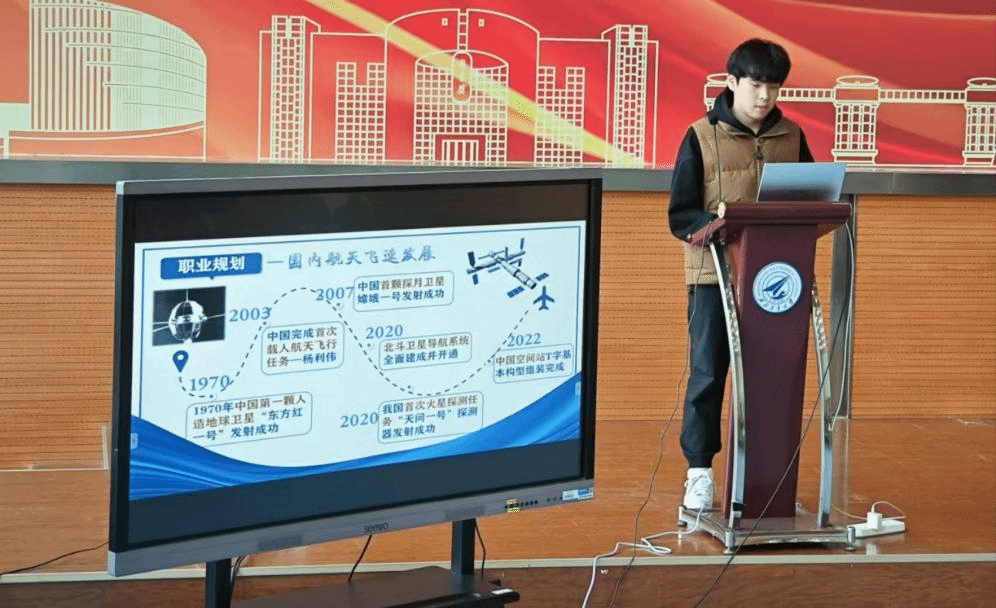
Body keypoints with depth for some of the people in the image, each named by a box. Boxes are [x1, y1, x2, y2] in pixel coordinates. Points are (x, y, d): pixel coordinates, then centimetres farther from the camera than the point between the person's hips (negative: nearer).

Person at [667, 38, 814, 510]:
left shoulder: (791, 137, 7)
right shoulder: (702, 137, -3)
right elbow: (680, 216, -4)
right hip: (715, 274, -3)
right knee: (707, 373, 1)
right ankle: (699, 470, 10)